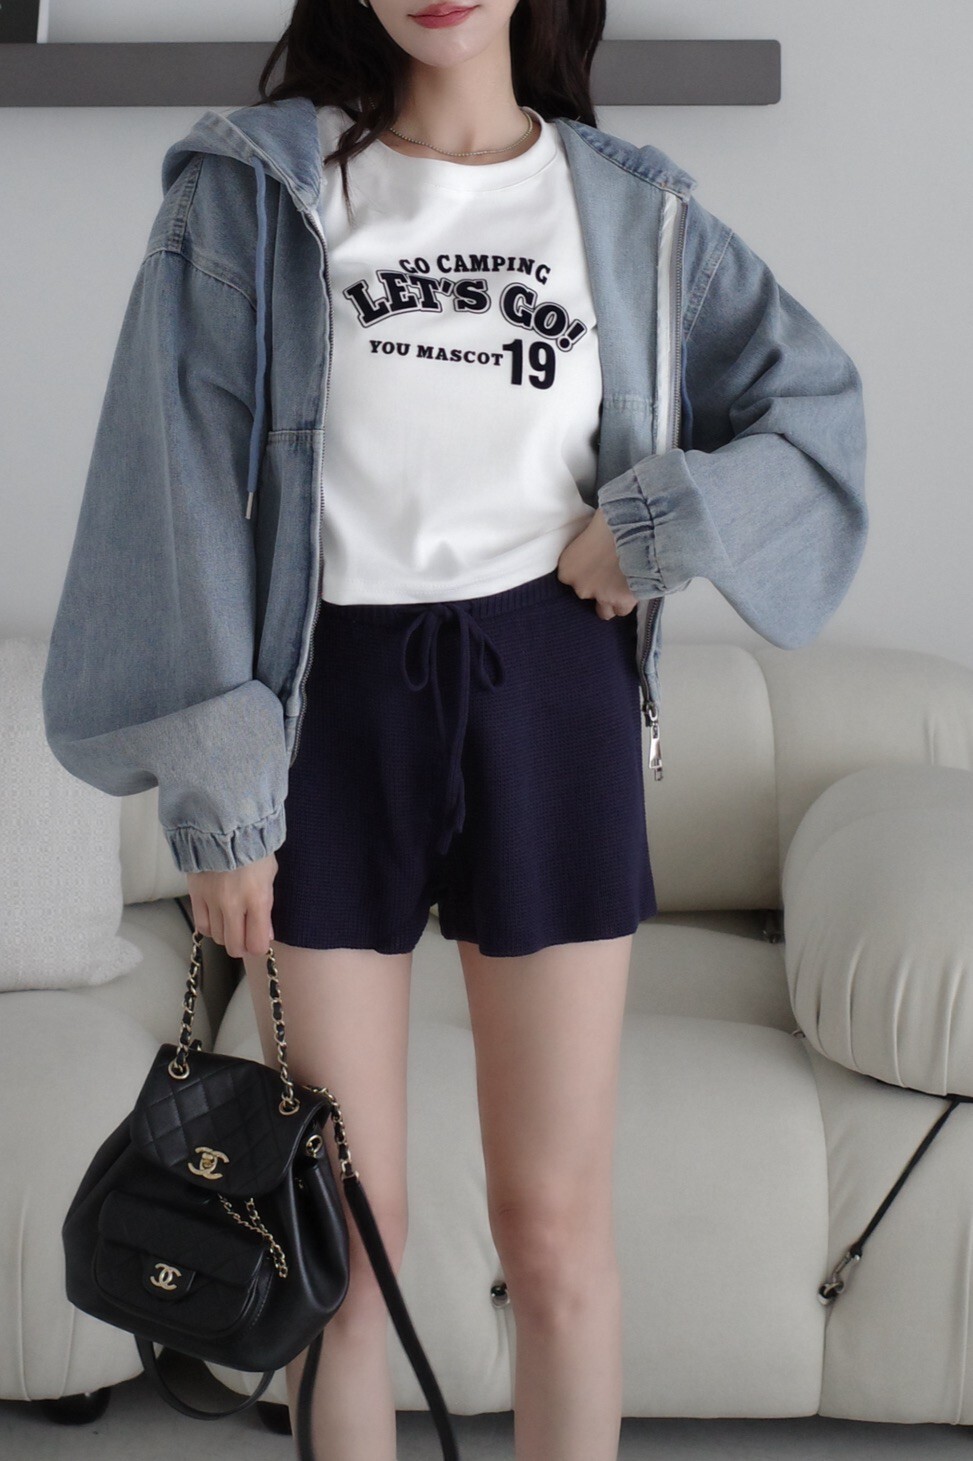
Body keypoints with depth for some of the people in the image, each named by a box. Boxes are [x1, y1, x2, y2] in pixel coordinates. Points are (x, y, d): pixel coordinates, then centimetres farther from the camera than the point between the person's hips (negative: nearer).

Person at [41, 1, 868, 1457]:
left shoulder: (631, 212, 8)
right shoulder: (250, 190, 2)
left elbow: (820, 407, 13)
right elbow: (184, 489, -3)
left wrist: (667, 522, -5)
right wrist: (217, 788, -9)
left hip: (552, 702, 1)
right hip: (332, 704, -1)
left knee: (554, 1225, 5)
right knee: (345, 1225, 5)